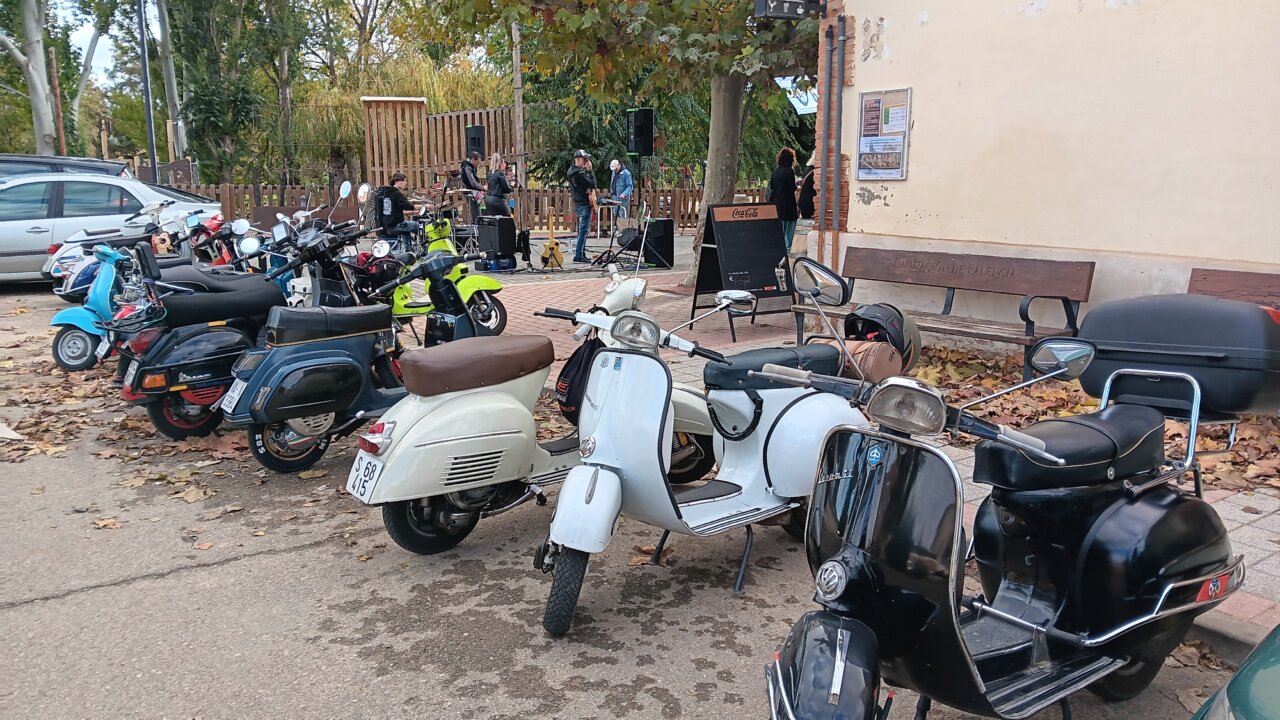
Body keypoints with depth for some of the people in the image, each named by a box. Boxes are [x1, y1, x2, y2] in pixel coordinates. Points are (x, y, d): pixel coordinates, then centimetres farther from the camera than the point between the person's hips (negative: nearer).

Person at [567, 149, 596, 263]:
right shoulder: (579, 173, -18)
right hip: (584, 203, -10)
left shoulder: (572, 170, 13)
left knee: (582, 229, 16)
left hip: (578, 202, 10)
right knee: (584, 229, -9)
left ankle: (581, 253, 20)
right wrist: (590, 170, -13)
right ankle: (579, 255, -10)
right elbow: (592, 184, -18)